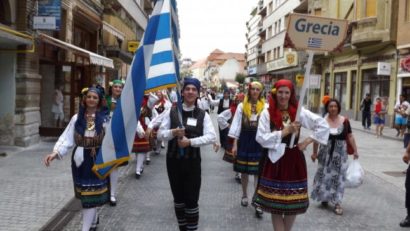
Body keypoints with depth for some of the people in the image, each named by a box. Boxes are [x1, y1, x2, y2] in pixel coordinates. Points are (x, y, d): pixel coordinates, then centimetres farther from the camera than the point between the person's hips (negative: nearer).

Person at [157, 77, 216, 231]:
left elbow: (212, 137, -12)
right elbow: (160, 134, -1)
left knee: (192, 200, 1)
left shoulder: (203, 115, -1)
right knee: (178, 197, 16)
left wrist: (190, 141, -22)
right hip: (173, 161, 2)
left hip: (192, 162, -1)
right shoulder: (171, 112, 0)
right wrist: (173, 132, -21)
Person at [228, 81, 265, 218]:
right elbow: (237, 125, 0)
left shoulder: (265, 107, -2)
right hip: (244, 140, 1)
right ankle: (244, 195, 33)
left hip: (259, 141, -1)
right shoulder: (241, 106, 1)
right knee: (244, 170, 13)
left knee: (258, 172, -1)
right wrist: (234, 144, -3)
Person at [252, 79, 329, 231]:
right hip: (274, 160, -1)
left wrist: (307, 142, -6)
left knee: (293, 202, 8)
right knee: (275, 203, 3)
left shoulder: (299, 112, 0)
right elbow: (261, 138, -14)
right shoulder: (267, 113, -5)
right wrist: (285, 131, -15)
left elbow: (323, 126, 1)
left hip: (293, 160, 1)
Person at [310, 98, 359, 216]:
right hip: (325, 152, 0)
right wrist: (314, 152, 3)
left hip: (340, 153, 0)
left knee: (338, 177, 3)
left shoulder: (344, 121, -4)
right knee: (324, 175, 10)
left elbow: (350, 136, 2)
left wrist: (355, 151, 0)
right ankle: (324, 197, 31)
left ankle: (337, 203, 9)